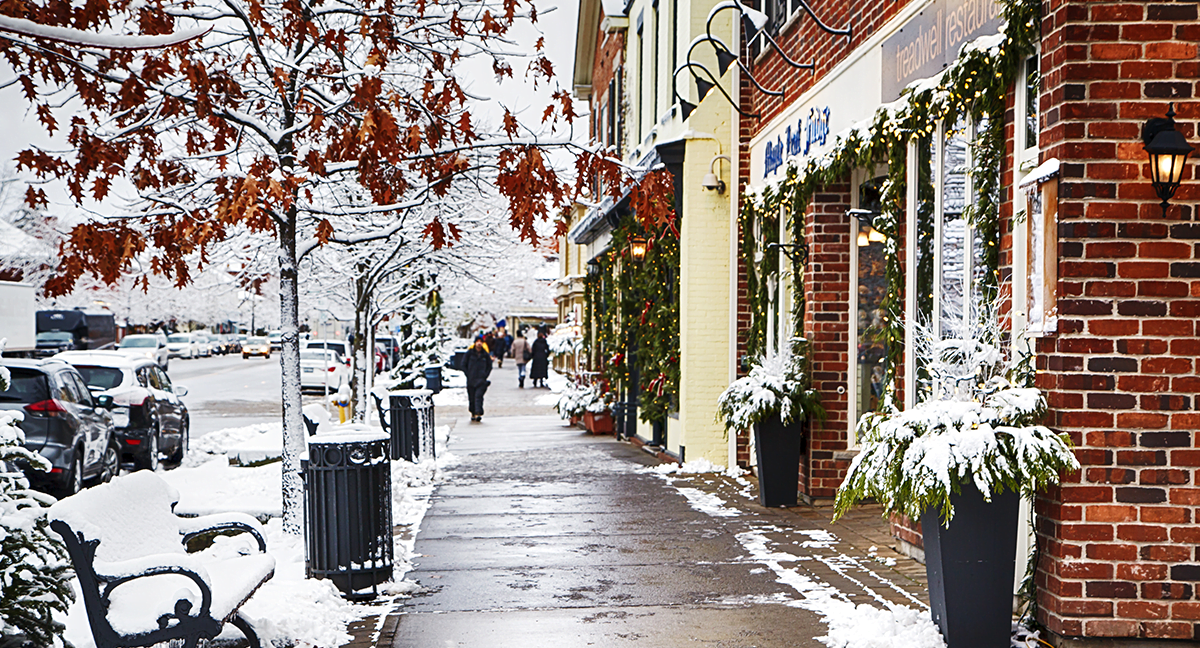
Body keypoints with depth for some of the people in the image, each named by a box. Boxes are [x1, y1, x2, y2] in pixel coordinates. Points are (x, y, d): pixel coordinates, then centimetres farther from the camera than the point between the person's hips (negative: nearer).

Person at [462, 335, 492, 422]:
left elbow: (489, 366, 15)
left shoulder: (486, 354, 6)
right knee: (471, 398, 5)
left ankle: (478, 414, -23)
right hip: (470, 380, 1)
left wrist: (485, 376, 2)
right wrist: (468, 375, -1)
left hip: (481, 380, -1)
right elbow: (464, 365, 8)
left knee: (478, 395, -16)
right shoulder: (470, 353, 3)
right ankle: (473, 414, 19)